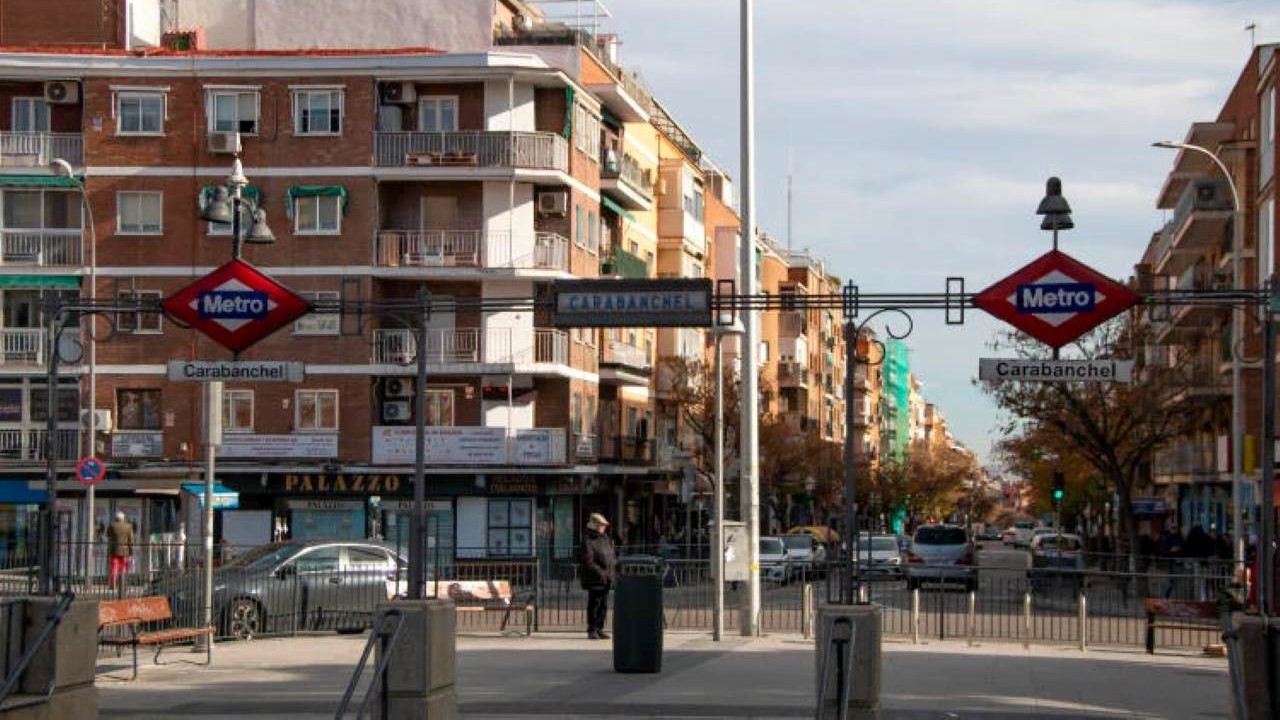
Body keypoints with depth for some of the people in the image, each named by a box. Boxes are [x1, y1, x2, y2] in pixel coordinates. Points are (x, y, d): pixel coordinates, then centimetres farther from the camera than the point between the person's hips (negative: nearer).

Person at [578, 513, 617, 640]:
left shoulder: (605, 539, 15)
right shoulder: (588, 541, -11)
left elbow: (613, 557, 21)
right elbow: (587, 562, -17)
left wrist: (613, 571, 7)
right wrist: (600, 572, -21)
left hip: (606, 579, 8)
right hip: (594, 579, -8)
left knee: (604, 605, 10)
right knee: (594, 604, -4)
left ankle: (599, 629, 18)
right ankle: (592, 630, 2)